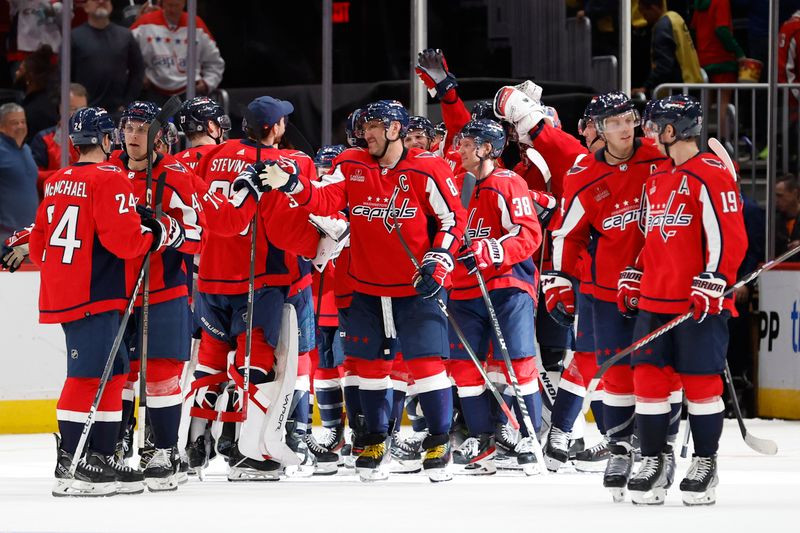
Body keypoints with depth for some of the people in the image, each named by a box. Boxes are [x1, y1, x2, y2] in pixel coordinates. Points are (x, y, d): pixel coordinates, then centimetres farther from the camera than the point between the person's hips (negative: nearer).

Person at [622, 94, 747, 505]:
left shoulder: (710, 175, -9)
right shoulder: (657, 180, 18)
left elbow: (730, 235, -14)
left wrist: (713, 283, -20)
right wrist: (634, 278, 20)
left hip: (700, 302, -8)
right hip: (655, 300, 8)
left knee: (701, 382, -2)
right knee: (648, 378, 3)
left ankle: (705, 465, 7)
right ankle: (653, 461, 11)